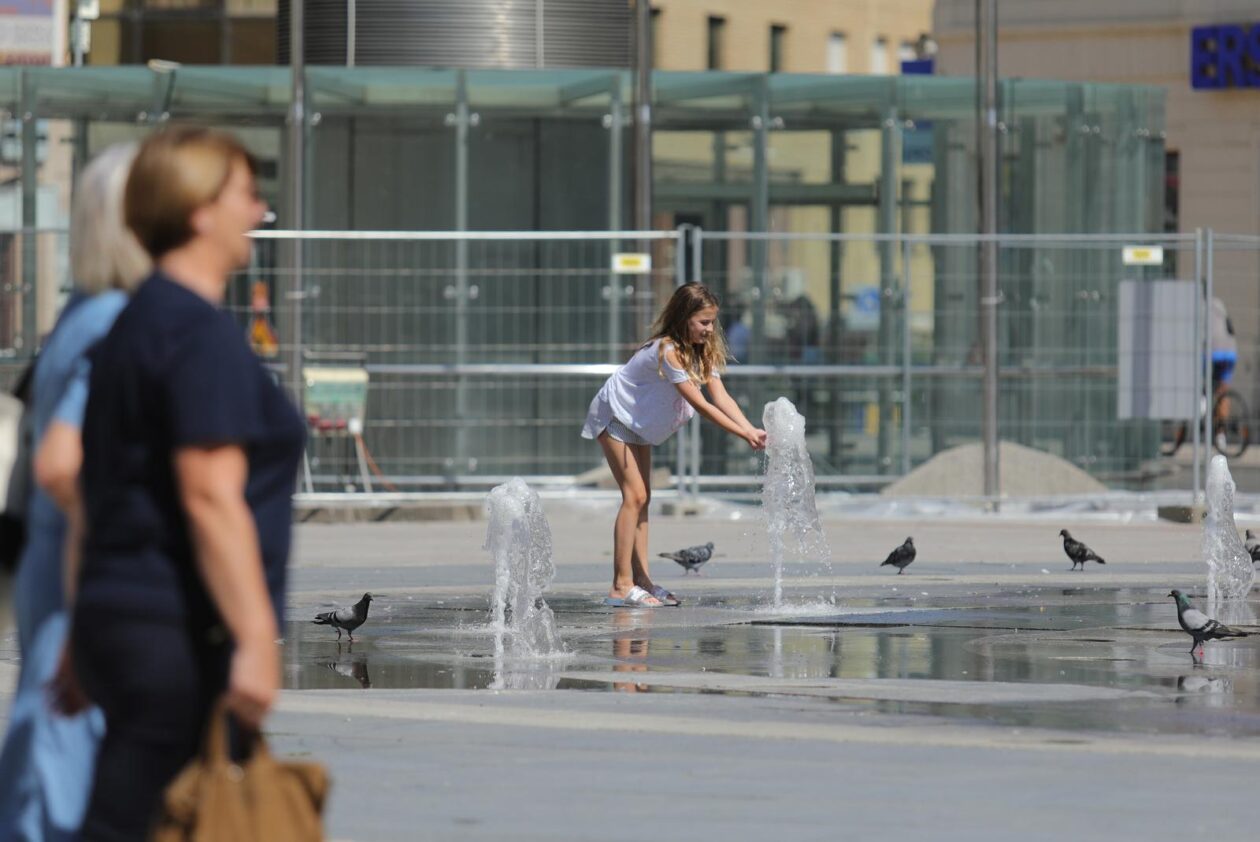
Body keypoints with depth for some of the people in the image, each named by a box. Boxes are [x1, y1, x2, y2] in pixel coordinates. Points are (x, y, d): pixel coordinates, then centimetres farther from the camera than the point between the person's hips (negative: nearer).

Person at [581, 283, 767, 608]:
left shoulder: (704, 352, -4)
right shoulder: (667, 352, -32)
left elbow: (721, 397, -15)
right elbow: (700, 404, -33)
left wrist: (752, 429, -30)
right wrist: (743, 434, -35)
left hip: (640, 422, 9)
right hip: (615, 416, -9)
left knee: (642, 498, 7)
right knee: (634, 495, -15)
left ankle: (641, 580, 8)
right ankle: (621, 586, -17)